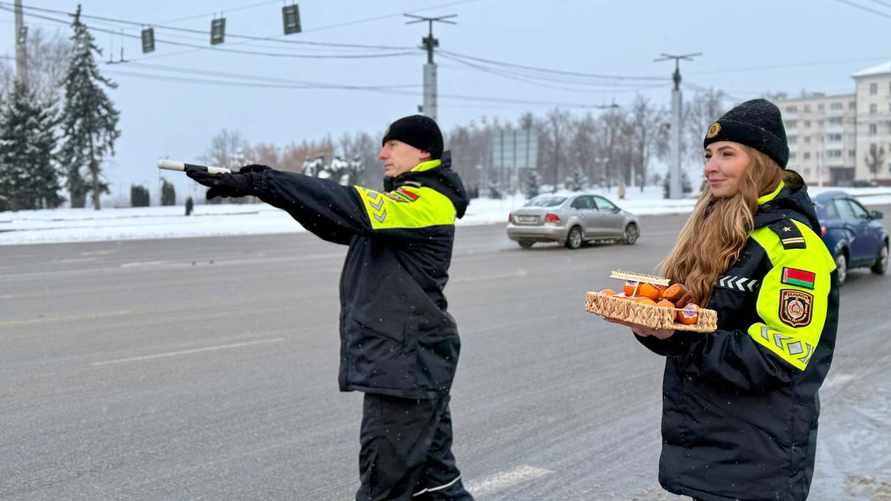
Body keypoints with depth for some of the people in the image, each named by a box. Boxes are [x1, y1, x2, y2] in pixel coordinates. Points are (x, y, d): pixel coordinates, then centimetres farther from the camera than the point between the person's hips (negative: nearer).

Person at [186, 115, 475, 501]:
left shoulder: (427, 201, -14)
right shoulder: (405, 200, 17)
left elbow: (348, 208, -26)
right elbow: (337, 222, 10)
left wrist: (258, 183, -28)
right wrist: (266, 183, -3)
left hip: (406, 365, -10)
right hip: (407, 361, 10)